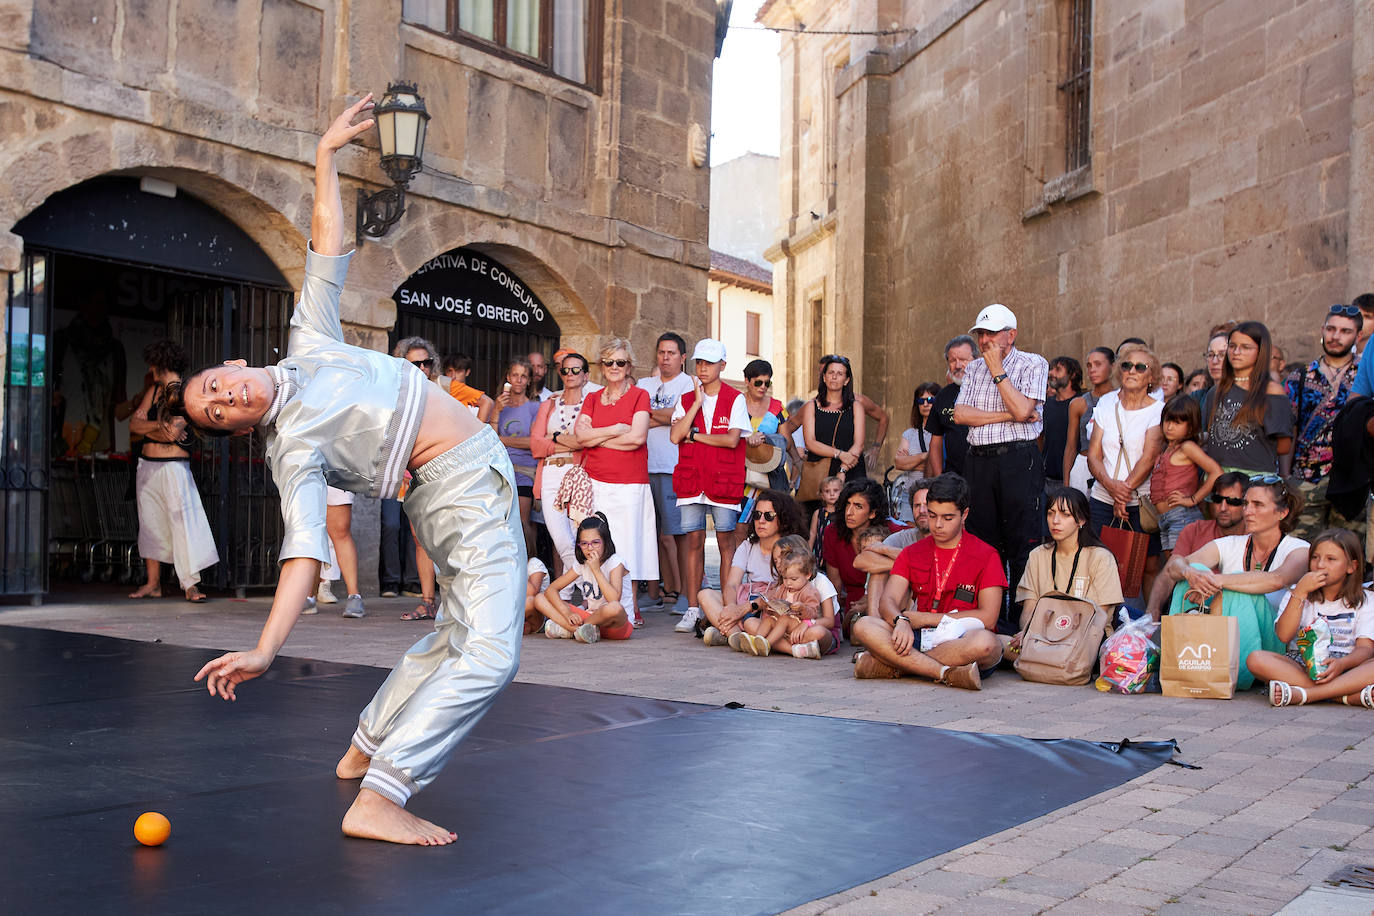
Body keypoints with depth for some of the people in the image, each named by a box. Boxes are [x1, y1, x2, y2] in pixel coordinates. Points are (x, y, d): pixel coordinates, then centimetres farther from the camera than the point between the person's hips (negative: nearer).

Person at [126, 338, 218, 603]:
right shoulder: (153, 390, 15)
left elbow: (172, 433, -18)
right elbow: (134, 423, 5)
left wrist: (146, 429, -6)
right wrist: (159, 426, -11)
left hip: (173, 466, -7)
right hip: (147, 465, 7)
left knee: (182, 520, -13)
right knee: (150, 524, 8)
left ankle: (191, 584, -12)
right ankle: (153, 584, 15)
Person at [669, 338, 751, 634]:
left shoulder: (735, 399, 2)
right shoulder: (686, 400, 11)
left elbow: (732, 439, -11)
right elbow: (675, 436, -5)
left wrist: (695, 435, -6)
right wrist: (698, 402, -6)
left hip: (724, 481, -3)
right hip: (691, 481, 3)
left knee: (726, 542, 1)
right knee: (693, 541, 2)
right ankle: (693, 609, 7)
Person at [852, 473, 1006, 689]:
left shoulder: (986, 556, 4)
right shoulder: (912, 554, 15)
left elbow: (987, 618, -6)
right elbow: (888, 600, 2)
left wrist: (921, 618, -6)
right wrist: (901, 621, -24)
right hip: (920, 639, 3)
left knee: (986, 643, -38)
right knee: (863, 626, -22)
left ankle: (892, 666, -29)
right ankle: (947, 674, -33)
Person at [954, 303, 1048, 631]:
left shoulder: (1033, 364, 1)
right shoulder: (975, 368, 16)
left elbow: (1022, 409, -15)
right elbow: (961, 414, 2)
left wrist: (998, 372, -8)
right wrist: (1008, 414, -7)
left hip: (1018, 460, -5)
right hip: (979, 461, 5)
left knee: (1021, 544, -6)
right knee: (984, 542, 7)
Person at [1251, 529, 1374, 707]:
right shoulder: (1298, 594, 13)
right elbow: (1284, 635, -4)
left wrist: (1342, 664, -25)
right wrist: (1300, 592, -9)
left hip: (1346, 667, 0)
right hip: (1302, 665, 1)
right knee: (1255, 659, -29)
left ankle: (1301, 694, -39)